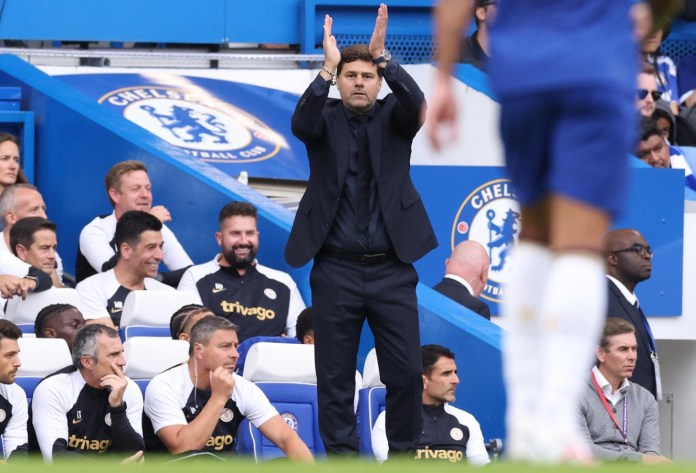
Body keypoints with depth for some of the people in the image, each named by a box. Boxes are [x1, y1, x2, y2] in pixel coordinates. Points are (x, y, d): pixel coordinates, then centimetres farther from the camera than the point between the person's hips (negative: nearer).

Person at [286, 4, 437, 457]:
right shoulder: (326, 118, 4)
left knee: (406, 373, -1)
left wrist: (383, 57, -26)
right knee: (335, 377, 2)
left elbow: (417, 104, -15)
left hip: (393, 268, 1)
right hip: (337, 269, 0)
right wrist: (328, 67, -27)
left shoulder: (393, 117, 6)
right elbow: (301, 124, -18)